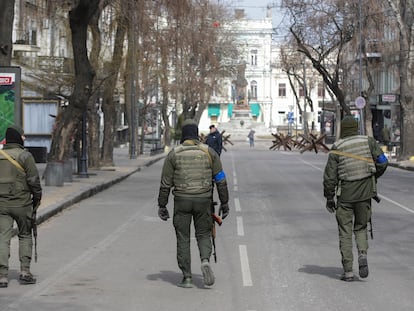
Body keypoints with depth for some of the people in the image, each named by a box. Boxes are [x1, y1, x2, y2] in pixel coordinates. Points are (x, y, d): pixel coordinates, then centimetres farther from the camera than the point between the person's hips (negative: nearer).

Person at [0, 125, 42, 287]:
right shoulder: (25, 156, -8)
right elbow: (34, 179, -10)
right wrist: (37, 197, 3)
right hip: (22, 203, -3)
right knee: (25, 236, 13)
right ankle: (25, 271, 9)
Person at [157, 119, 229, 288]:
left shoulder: (173, 154, -3)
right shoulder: (209, 152, 0)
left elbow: (165, 183, -2)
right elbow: (221, 180, 1)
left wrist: (162, 206, 6)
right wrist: (224, 203, 8)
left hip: (181, 201, -1)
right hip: (203, 200, 1)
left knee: (183, 239, 7)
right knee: (203, 235, 15)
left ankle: (187, 277, 4)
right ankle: (205, 261, -14)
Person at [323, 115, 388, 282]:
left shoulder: (337, 148, -4)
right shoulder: (368, 142, 0)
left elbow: (330, 176, -4)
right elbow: (382, 162, -3)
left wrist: (329, 198, 6)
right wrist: (374, 177, 16)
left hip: (345, 194, -1)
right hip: (365, 193, 1)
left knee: (345, 233, 6)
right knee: (361, 228, 17)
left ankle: (348, 271, 1)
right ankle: (362, 255, -10)